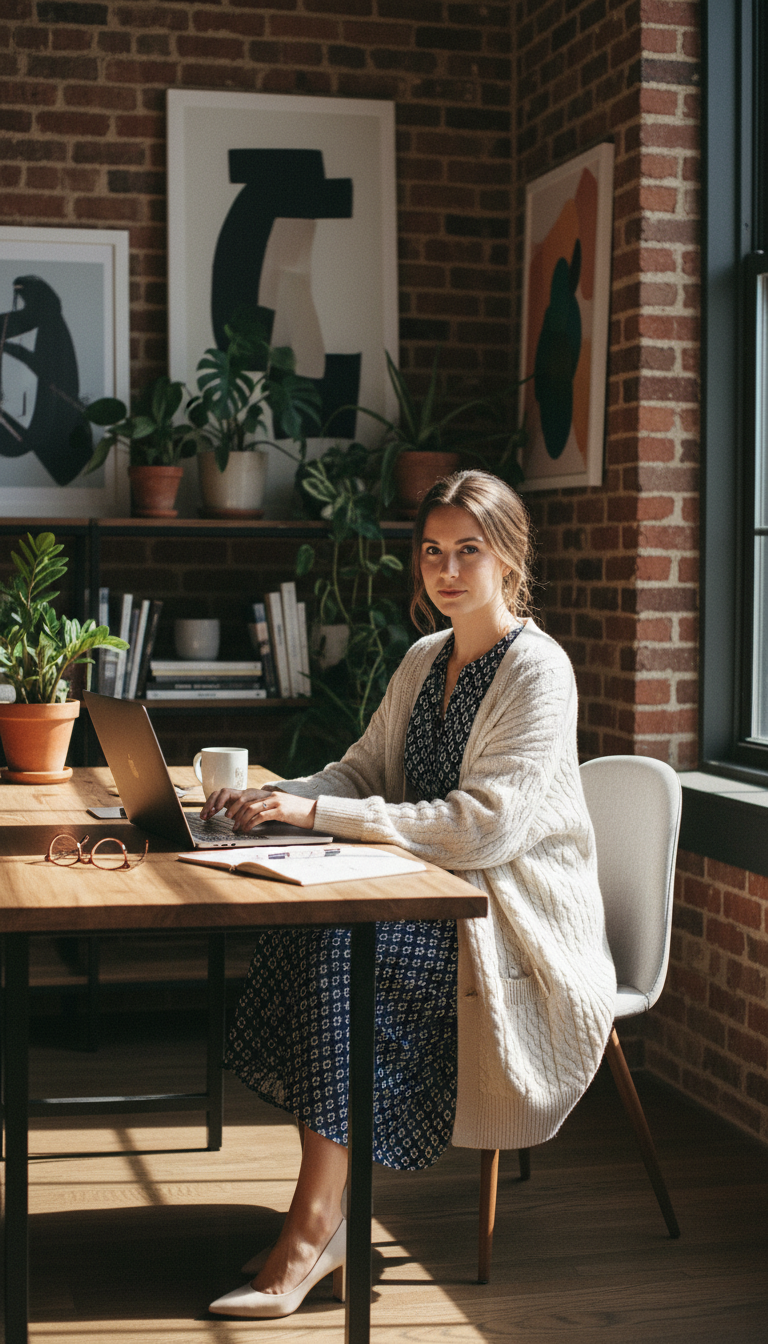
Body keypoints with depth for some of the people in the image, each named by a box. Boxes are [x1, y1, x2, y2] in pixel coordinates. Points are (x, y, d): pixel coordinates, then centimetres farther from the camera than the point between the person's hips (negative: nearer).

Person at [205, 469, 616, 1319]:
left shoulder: (539, 670, -13)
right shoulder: (425, 659, 13)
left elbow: (483, 826, -23)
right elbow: (364, 772, 16)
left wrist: (317, 812, -24)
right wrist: (272, 799, -5)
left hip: (517, 921, -7)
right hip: (437, 895, 7)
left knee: (342, 946, -29)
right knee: (302, 926, -21)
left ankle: (314, 1228, -22)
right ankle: (330, 1209, -15)